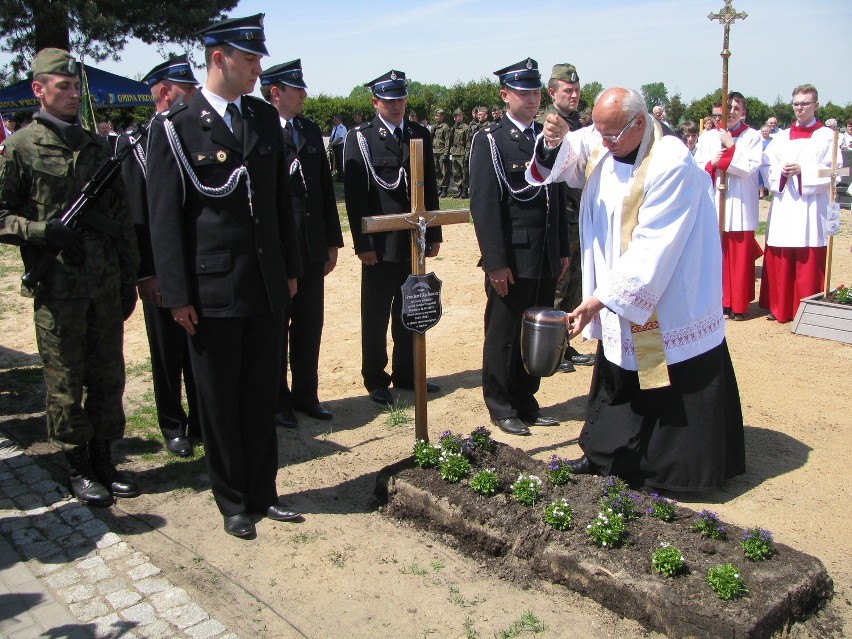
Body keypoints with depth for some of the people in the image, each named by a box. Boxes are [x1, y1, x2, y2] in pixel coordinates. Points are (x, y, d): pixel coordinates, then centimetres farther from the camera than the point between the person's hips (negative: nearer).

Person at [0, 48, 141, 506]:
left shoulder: (97, 147, 12)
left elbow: (122, 217, 13)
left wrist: (129, 276, 9)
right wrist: (47, 232, -20)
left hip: (107, 284, 4)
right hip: (58, 288, -4)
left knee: (108, 377, 9)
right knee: (65, 381, 6)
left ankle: (103, 460, 23)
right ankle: (78, 468, 20)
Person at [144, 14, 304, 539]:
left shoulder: (266, 119, 8)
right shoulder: (174, 128, -7)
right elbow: (165, 216, -8)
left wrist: (291, 269, 11)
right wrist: (178, 294, -11)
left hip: (268, 288, 5)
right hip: (212, 289, -4)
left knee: (262, 397, 13)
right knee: (220, 403, 9)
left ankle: (263, 493, 29)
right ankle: (234, 503, 26)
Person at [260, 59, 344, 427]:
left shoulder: (311, 130, 11)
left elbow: (325, 187, 12)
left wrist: (332, 240, 10)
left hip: (312, 248, 6)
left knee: (310, 325, 12)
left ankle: (306, 393, 27)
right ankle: (277, 400, 23)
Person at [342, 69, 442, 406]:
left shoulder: (420, 135, 9)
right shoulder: (360, 138, -4)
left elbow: (429, 187, 11)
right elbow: (354, 195, -8)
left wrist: (434, 234, 8)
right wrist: (362, 243, -13)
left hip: (414, 241, 5)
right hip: (380, 243, -4)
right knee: (376, 315, 6)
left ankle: (406, 373, 27)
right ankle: (375, 380, 18)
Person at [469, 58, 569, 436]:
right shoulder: (489, 141, -6)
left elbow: (557, 198, 15)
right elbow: (484, 206, -12)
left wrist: (563, 249, 13)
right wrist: (495, 262, -16)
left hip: (546, 260, 6)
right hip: (512, 259, -6)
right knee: (503, 337, 6)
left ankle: (525, 402, 27)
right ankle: (501, 408, 20)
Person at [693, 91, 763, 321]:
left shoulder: (753, 137, 3)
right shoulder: (708, 138, 11)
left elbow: (750, 168, -10)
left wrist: (730, 147, -12)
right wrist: (711, 162, -13)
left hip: (740, 206, -2)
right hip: (713, 203, 3)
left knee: (739, 257, 0)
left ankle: (738, 305, 7)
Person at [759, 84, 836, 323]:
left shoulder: (827, 136, 4)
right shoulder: (782, 137, 15)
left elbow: (832, 170, -4)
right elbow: (767, 167, 10)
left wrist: (803, 171, -16)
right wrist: (781, 172, -10)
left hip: (811, 207, -3)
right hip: (783, 206, 3)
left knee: (809, 262, -2)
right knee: (779, 260, 3)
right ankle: (779, 307, 13)